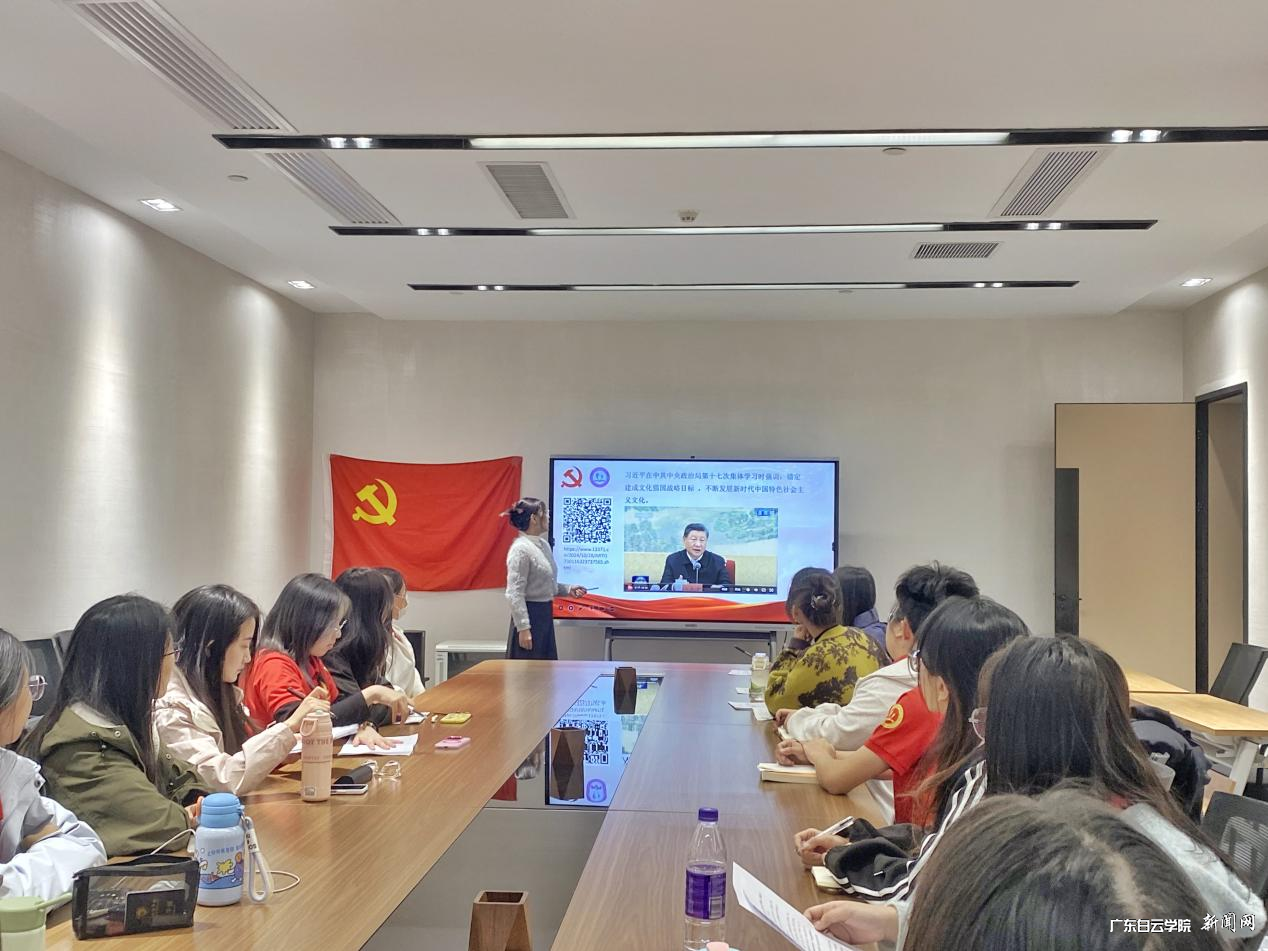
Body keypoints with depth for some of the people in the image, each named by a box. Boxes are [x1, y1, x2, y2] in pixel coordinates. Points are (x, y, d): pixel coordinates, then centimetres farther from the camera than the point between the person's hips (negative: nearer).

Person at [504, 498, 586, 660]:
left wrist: (568, 589, 8)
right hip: (530, 615, -9)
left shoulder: (544, 545, 10)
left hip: (545, 614, 9)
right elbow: (515, 594, -20)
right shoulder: (521, 549, -17)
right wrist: (523, 628, -22)